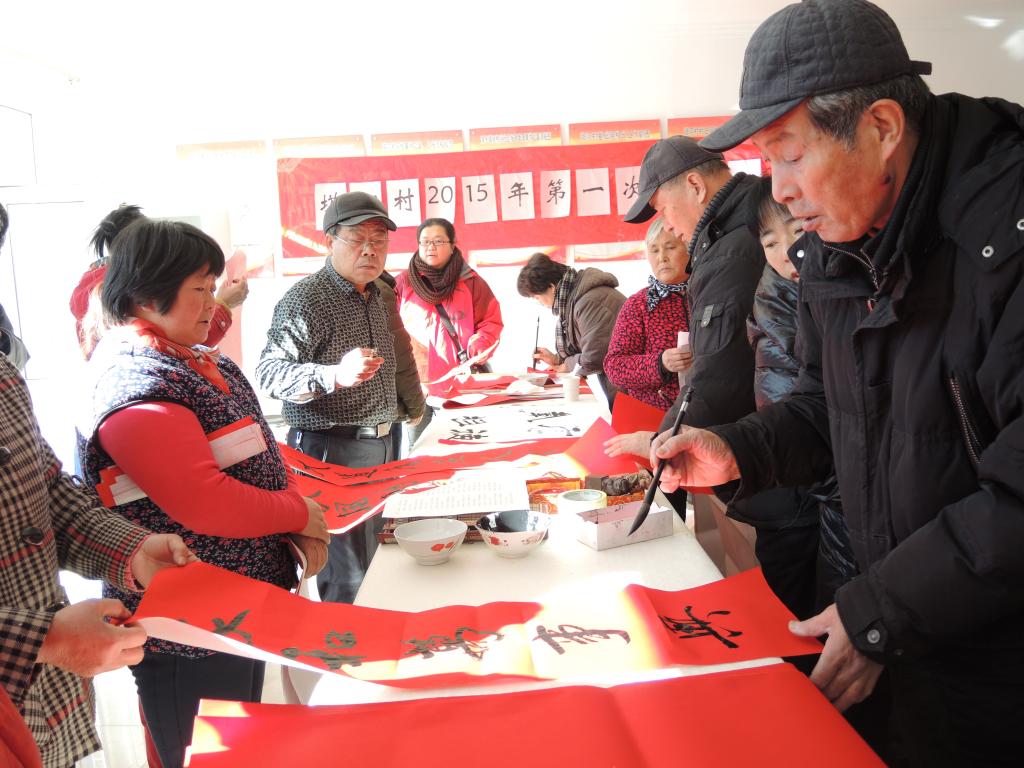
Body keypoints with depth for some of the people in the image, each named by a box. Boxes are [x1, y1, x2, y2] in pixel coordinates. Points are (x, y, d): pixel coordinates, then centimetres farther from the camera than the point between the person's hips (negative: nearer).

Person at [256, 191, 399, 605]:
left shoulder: (375, 295, 14)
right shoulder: (307, 298, -14)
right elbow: (269, 371, -24)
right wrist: (334, 376, -39)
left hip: (380, 446, 9)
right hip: (332, 450, -9)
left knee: (373, 561, 17)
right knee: (349, 582, -6)